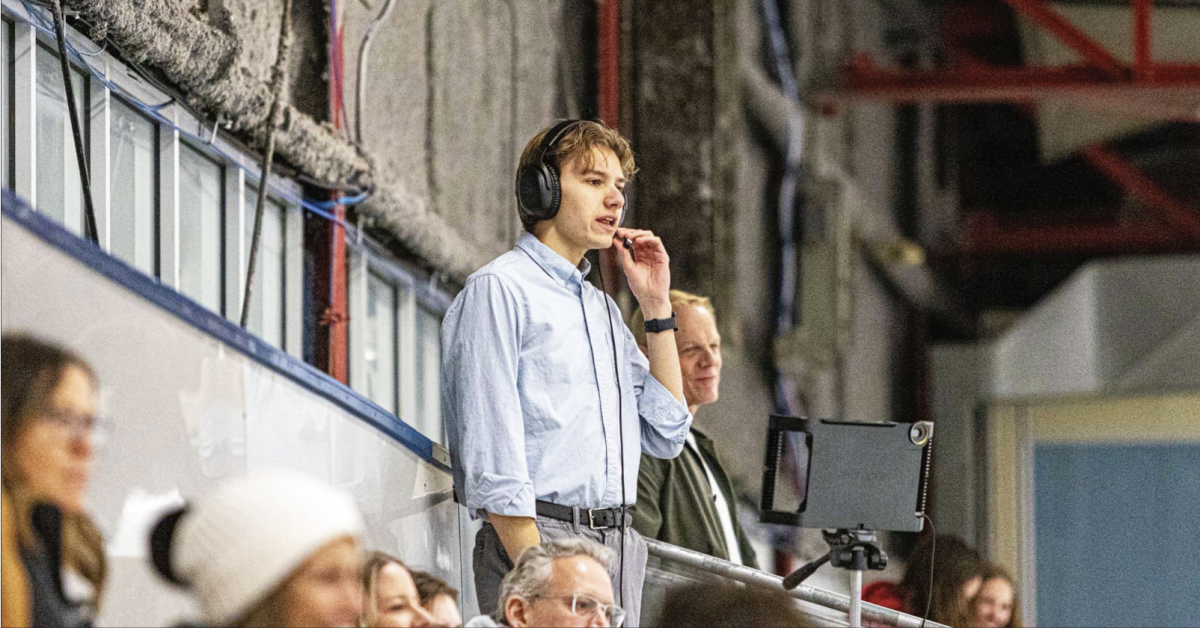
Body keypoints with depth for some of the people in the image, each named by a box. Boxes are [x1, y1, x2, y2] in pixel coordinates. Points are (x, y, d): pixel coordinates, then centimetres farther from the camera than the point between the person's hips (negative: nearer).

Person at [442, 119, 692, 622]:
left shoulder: (601, 307, 21)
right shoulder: (498, 289, -4)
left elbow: (665, 437, 16)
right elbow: (492, 459, -12)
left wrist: (656, 306, 12)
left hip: (620, 543, 7)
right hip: (541, 535, -7)